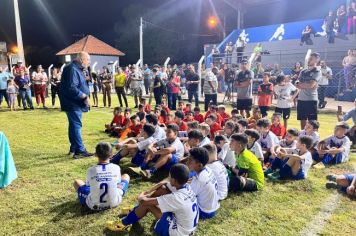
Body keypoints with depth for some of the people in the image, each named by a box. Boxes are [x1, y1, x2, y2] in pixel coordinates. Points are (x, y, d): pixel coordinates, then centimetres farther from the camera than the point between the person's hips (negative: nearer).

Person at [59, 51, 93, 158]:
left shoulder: (77, 69, 16)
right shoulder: (72, 69, -18)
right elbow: (72, 88, -27)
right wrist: (85, 96, -21)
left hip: (76, 103, 11)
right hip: (73, 103, -11)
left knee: (74, 125, 15)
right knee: (76, 125, -9)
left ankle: (73, 148, 25)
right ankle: (80, 150, -5)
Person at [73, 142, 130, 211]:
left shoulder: (91, 170, -15)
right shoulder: (116, 168, -14)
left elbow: (88, 185, 4)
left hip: (94, 205, 0)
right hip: (114, 203, 0)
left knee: (77, 182, 21)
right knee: (126, 176, 20)